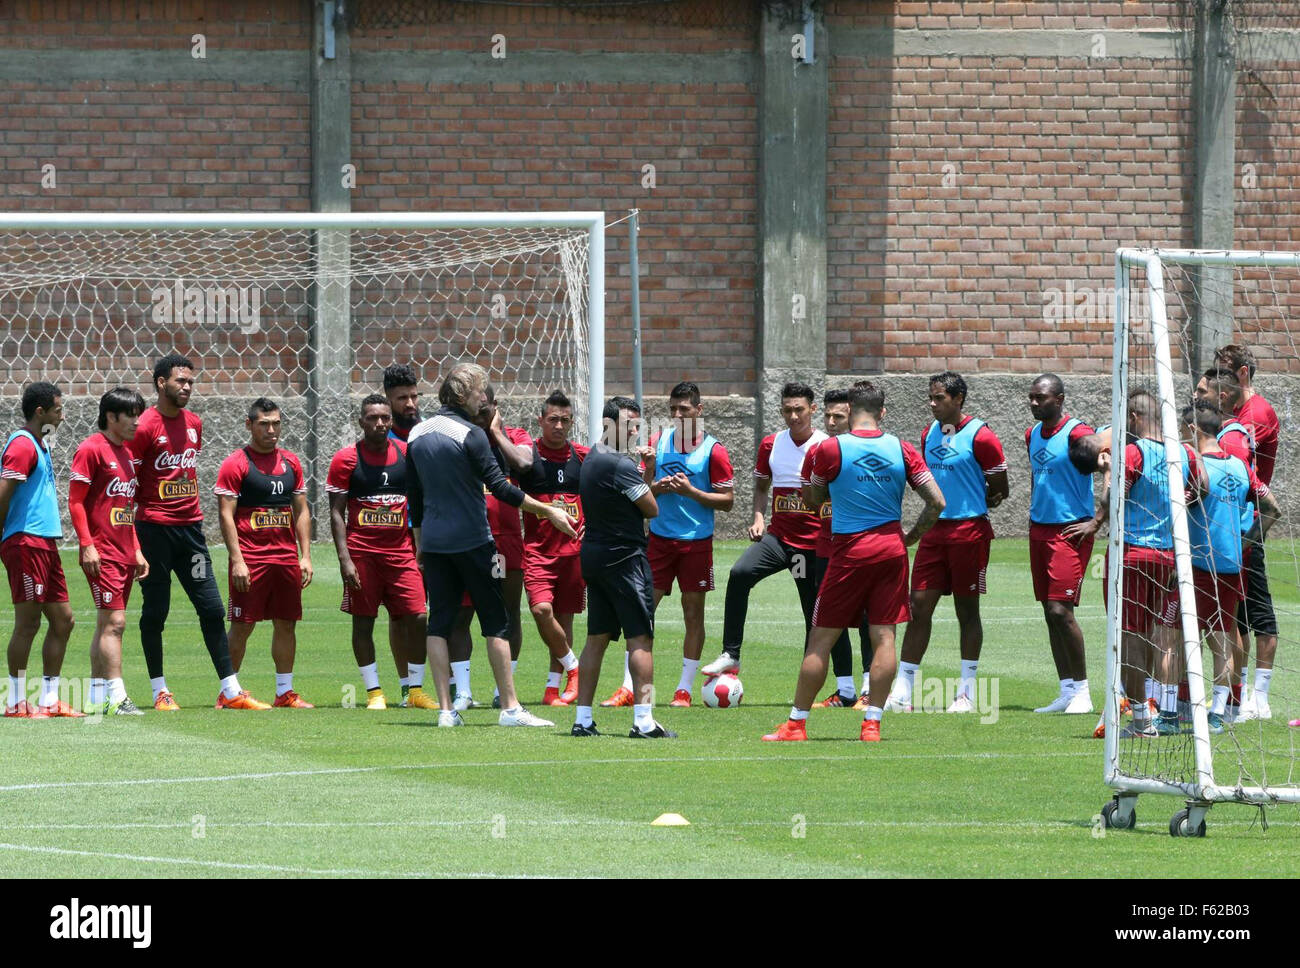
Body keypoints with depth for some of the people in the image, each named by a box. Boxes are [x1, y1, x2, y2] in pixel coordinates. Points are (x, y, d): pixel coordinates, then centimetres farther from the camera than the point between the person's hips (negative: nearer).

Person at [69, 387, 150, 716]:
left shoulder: (126, 454, 18)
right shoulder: (92, 449, -8)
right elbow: (75, 501, -11)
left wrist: (136, 550, 20)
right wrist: (87, 545, -17)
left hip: (125, 553, 9)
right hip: (102, 553, -9)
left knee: (106, 624, 10)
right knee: (114, 621, -14)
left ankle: (97, 697, 13)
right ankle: (117, 697, -18)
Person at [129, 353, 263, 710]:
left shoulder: (194, 423, 12)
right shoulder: (145, 426, -9)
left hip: (190, 526, 6)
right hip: (154, 529, -6)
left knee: (212, 609, 2)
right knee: (155, 611, 2)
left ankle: (231, 691, 4)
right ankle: (160, 691, 10)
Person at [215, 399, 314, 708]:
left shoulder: (291, 462, 13)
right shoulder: (235, 464, -4)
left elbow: (301, 511, 16)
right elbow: (226, 515, -8)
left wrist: (305, 556, 8)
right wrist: (237, 561, -15)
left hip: (287, 557, 5)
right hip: (250, 558, -5)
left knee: (286, 624, 6)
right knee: (242, 625, -3)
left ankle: (285, 692, 13)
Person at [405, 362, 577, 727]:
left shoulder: (417, 435, 9)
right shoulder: (469, 434, -12)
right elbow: (500, 488, -14)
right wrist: (549, 511, -8)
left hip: (433, 543, 6)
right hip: (471, 542, -6)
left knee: (439, 623, 6)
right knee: (496, 623, 0)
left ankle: (446, 709, 1)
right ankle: (510, 707, -2)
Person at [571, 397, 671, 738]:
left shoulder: (592, 459, 13)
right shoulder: (620, 465, -16)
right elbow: (652, 509, -11)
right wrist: (646, 479, 8)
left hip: (593, 554, 9)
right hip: (625, 557, -9)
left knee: (597, 637, 10)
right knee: (640, 637, -6)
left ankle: (583, 719, 8)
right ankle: (643, 720, -10)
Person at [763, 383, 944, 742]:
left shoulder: (830, 449, -7)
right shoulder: (902, 450, 1)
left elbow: (813, 499, 7)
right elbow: (937, 502, 0)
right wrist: (912, 537, 12)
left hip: (851, 550, -3)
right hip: (892, 548, 3)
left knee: (821, 638, 3)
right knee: (883, 636, 4)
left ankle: (797, 723, 7)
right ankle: (872, 723, 1)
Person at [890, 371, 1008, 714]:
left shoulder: (979, 436, -9)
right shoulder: (930, 434, 11)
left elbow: (999, 491, -4)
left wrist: (967, 505, 4)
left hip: (969, 529, -6)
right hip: (935, 531, 6)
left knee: (967, 610, 3)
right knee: (919, 607, 1)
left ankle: (967, 692, 11)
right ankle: (902, 692, 1)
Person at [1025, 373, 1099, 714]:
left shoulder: (1077, 433, -12)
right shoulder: (1033, 435, 12)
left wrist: (1095, 522, -14)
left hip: (1070, 532, -8)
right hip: (1039, 530, 8)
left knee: (1060, 610, -13)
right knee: (1050, 612, 6)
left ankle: (1082, 691, -4)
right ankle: (1067, 690, 11)